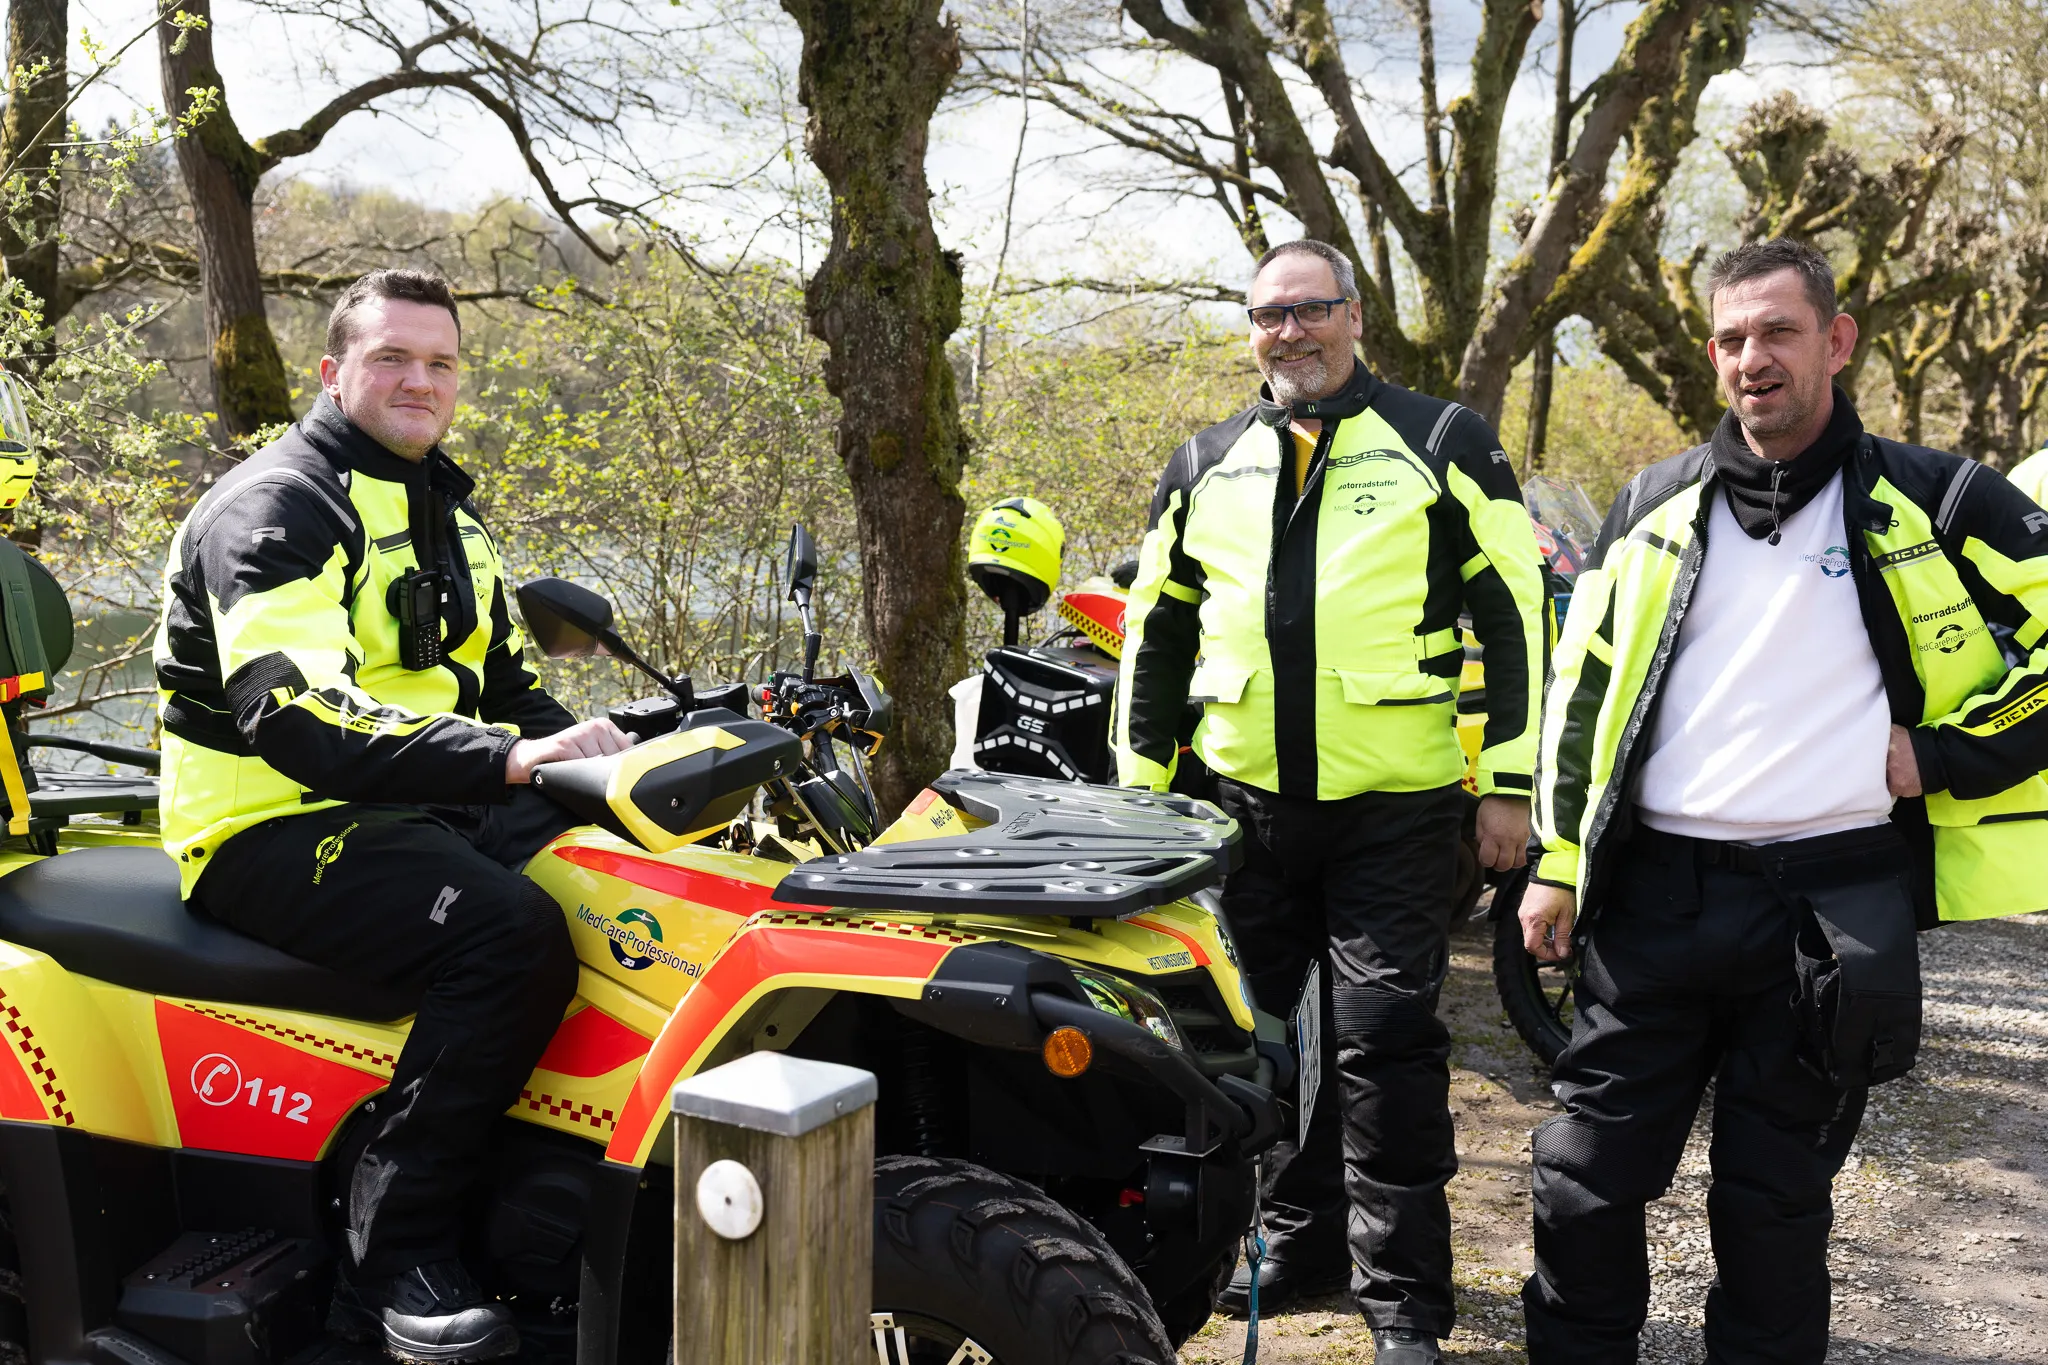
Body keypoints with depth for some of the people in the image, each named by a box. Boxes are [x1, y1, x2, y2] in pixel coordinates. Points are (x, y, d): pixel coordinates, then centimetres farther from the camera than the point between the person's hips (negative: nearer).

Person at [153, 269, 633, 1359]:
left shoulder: (444, 511, 19)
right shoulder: (275, 505, -9)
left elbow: (503, 683, 26)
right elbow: (292, 716, -26)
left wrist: (582, 749, 4)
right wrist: (502, 759, -37)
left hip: (431, 807, 8)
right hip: (277, 825, -8)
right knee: (511, 934, -33)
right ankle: (393, 1258, -22)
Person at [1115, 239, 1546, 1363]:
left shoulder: (1442, 446, 2)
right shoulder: (1204, 469, 12)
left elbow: (1513, 615, 0)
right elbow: (1155, 629, 17)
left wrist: (1510, 784, -4)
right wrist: (1141, 783, 14)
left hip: (1398, 806, -4)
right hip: (1246, 804, 4)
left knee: (1387, 1037, -4)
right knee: (1256, 1027, 10)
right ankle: (1300, 1236, 28)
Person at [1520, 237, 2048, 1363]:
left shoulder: (1933, 504, 0)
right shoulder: (1655, 506, 10)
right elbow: (1579, 689, 14)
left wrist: (1947, 755, -5)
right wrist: (1558, 863, 11)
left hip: (1833, 909, -2)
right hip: (1653, 893, 3)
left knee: (1776, 1198, 10)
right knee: (1586, 1177, 7)